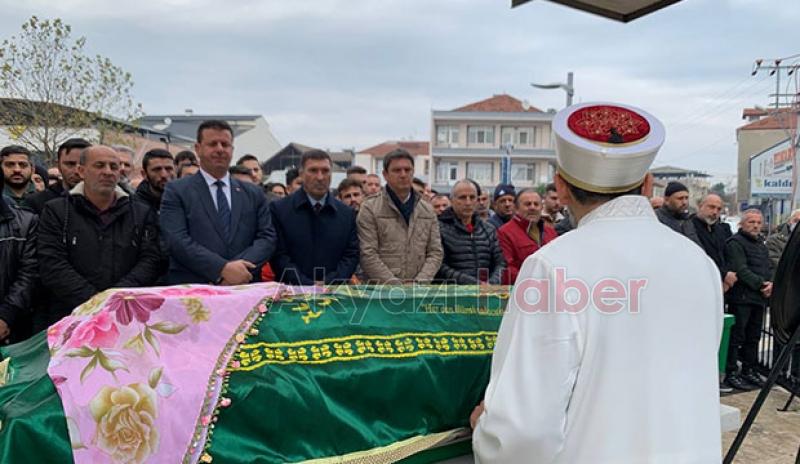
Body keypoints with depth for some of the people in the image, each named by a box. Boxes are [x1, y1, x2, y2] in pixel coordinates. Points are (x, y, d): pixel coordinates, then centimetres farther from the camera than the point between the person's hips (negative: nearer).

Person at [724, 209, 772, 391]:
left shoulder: (761, 243, 20)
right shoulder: (735, 243, -8)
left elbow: (768, 268, 18)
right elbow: (741, 270, -17)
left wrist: (770, 284, -1)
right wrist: (761, 284, -16)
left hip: (759, 298, 8)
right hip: (741, 298, -8)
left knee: (753, 337, 14)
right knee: (737, 337, -5)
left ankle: (750, 370, 25)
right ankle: (731, 374, 1)